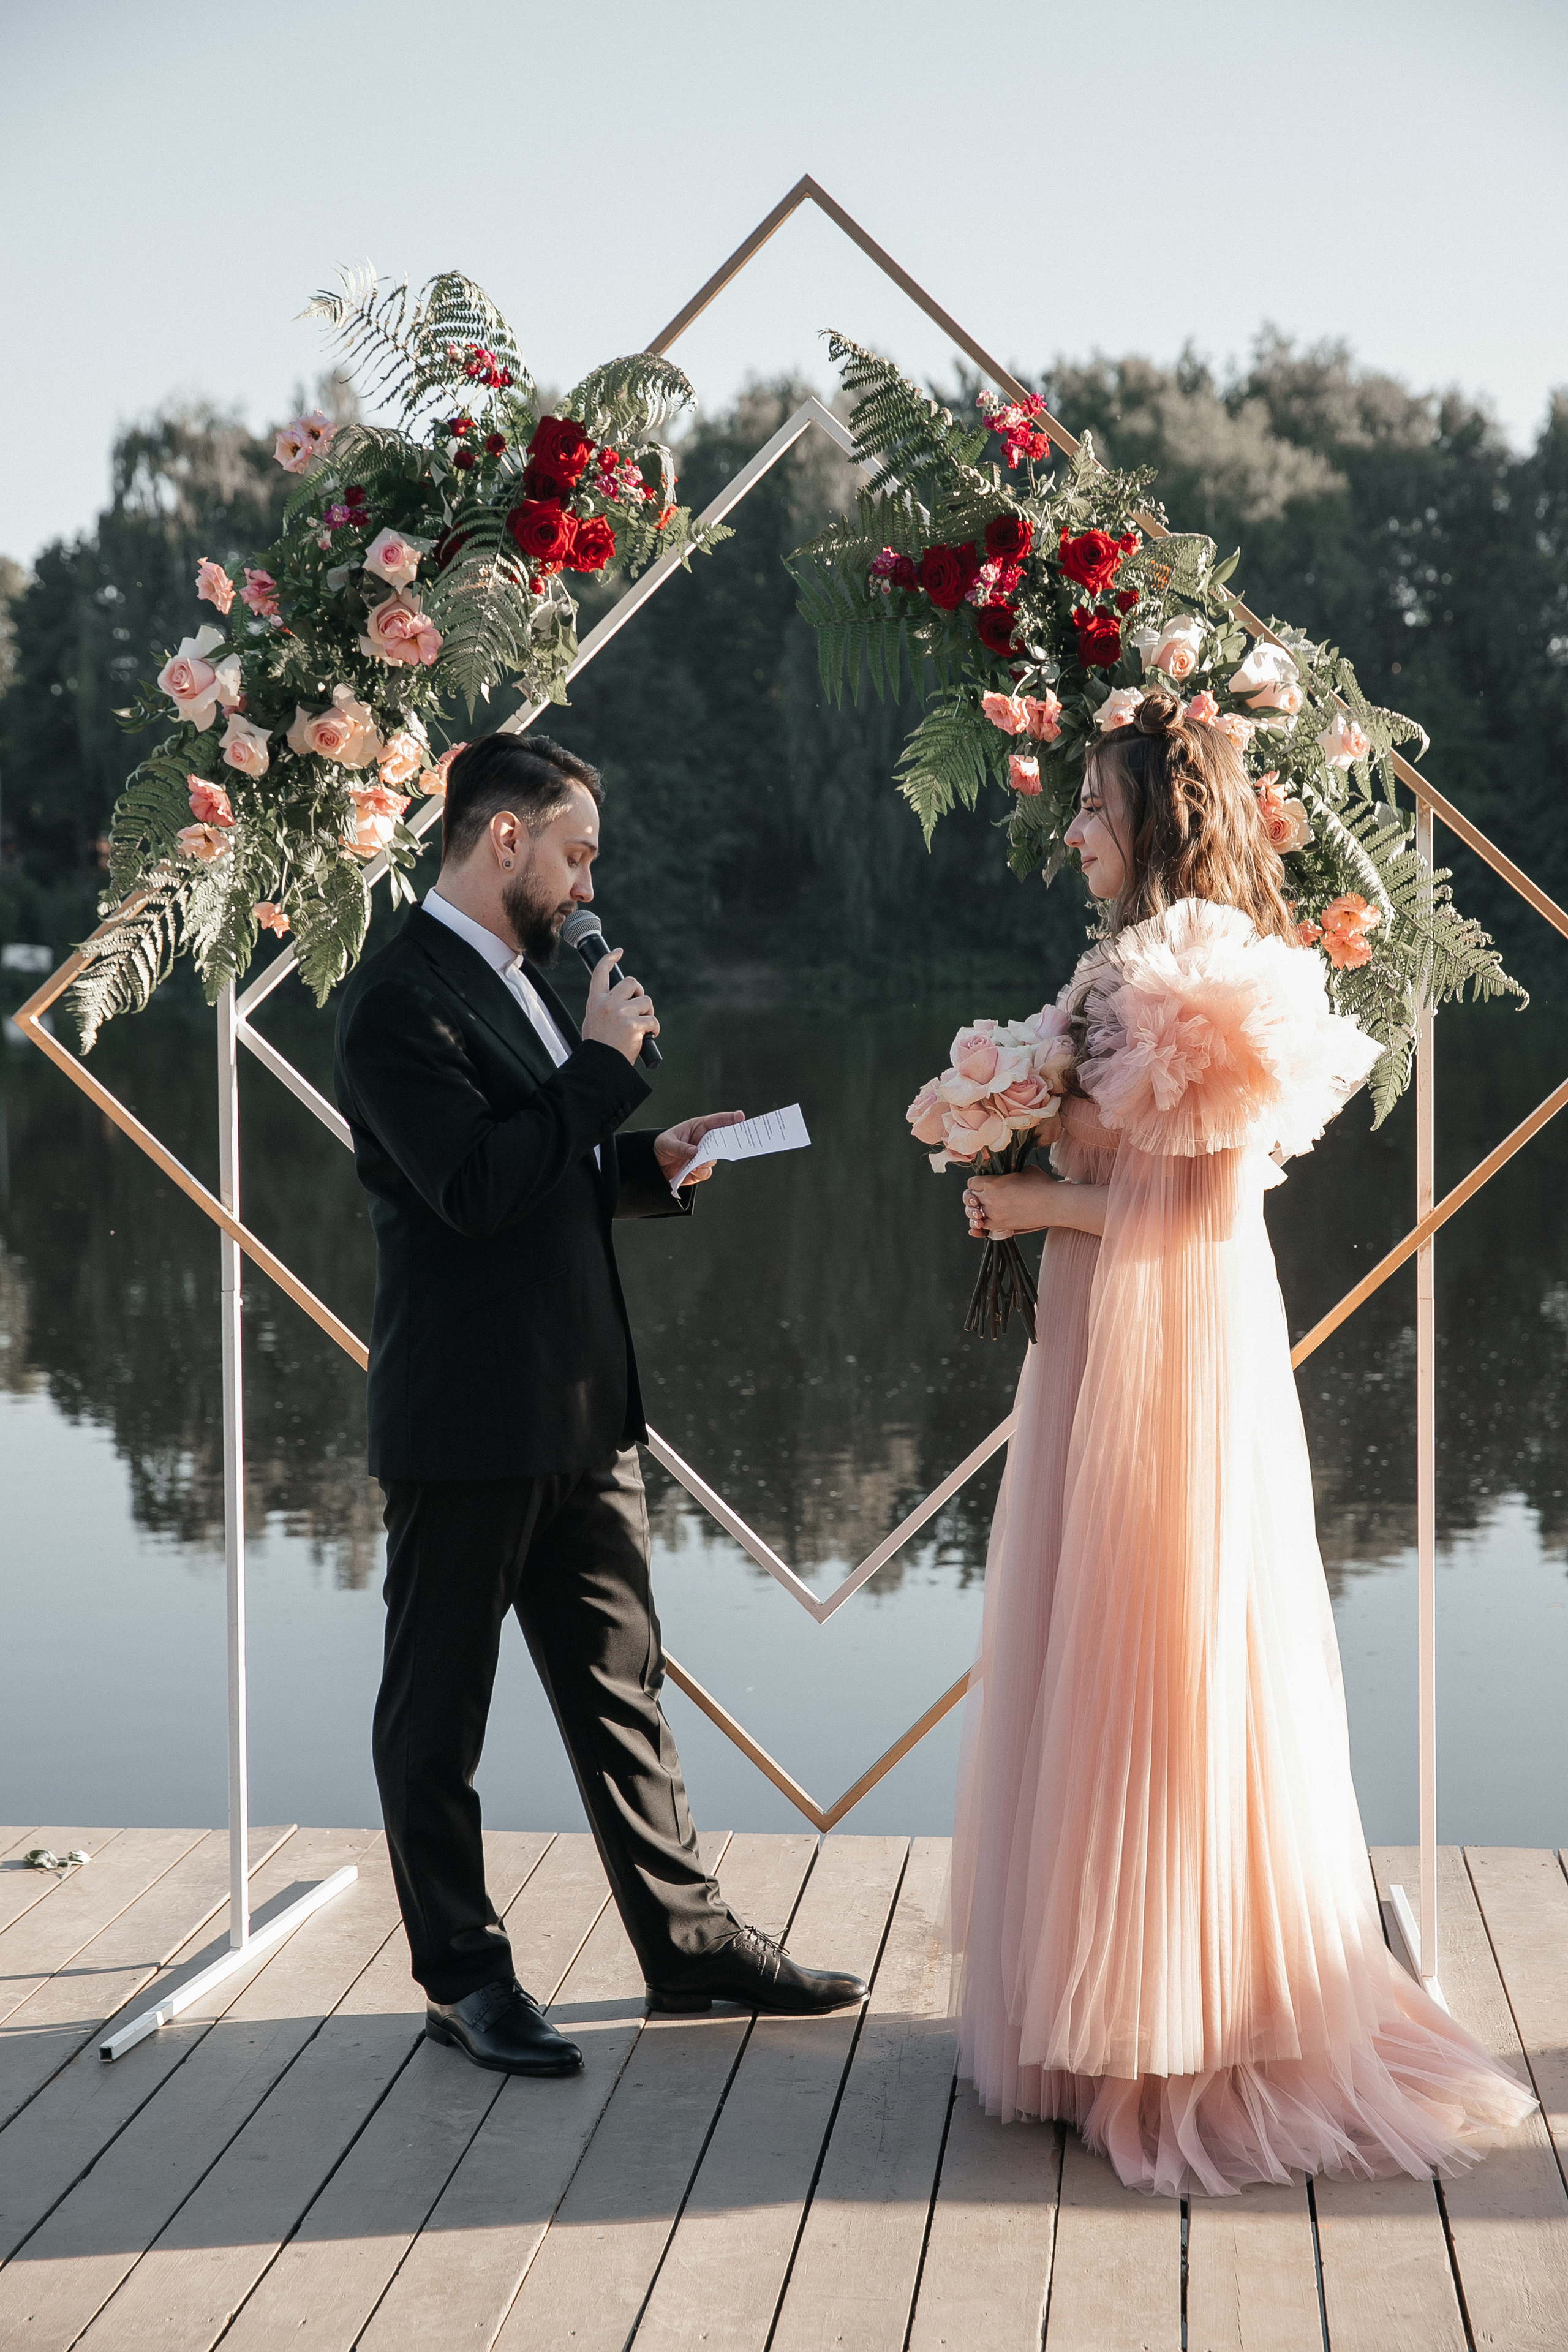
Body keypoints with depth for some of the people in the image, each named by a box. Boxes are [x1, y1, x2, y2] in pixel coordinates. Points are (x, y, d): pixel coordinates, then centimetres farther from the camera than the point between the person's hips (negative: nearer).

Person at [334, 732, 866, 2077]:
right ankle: (463, 1978, 18)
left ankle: (689, 1940, 25)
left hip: (581, 1412, 9)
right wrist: (606, 1062, -18)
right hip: (469, 1423, -9)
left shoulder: (519, 981, 14)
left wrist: (650, 1165, 5)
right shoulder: (404, 999, -15)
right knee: (440, 1712, 7)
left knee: (621, 1686, 15)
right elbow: (477, 1186, -26)